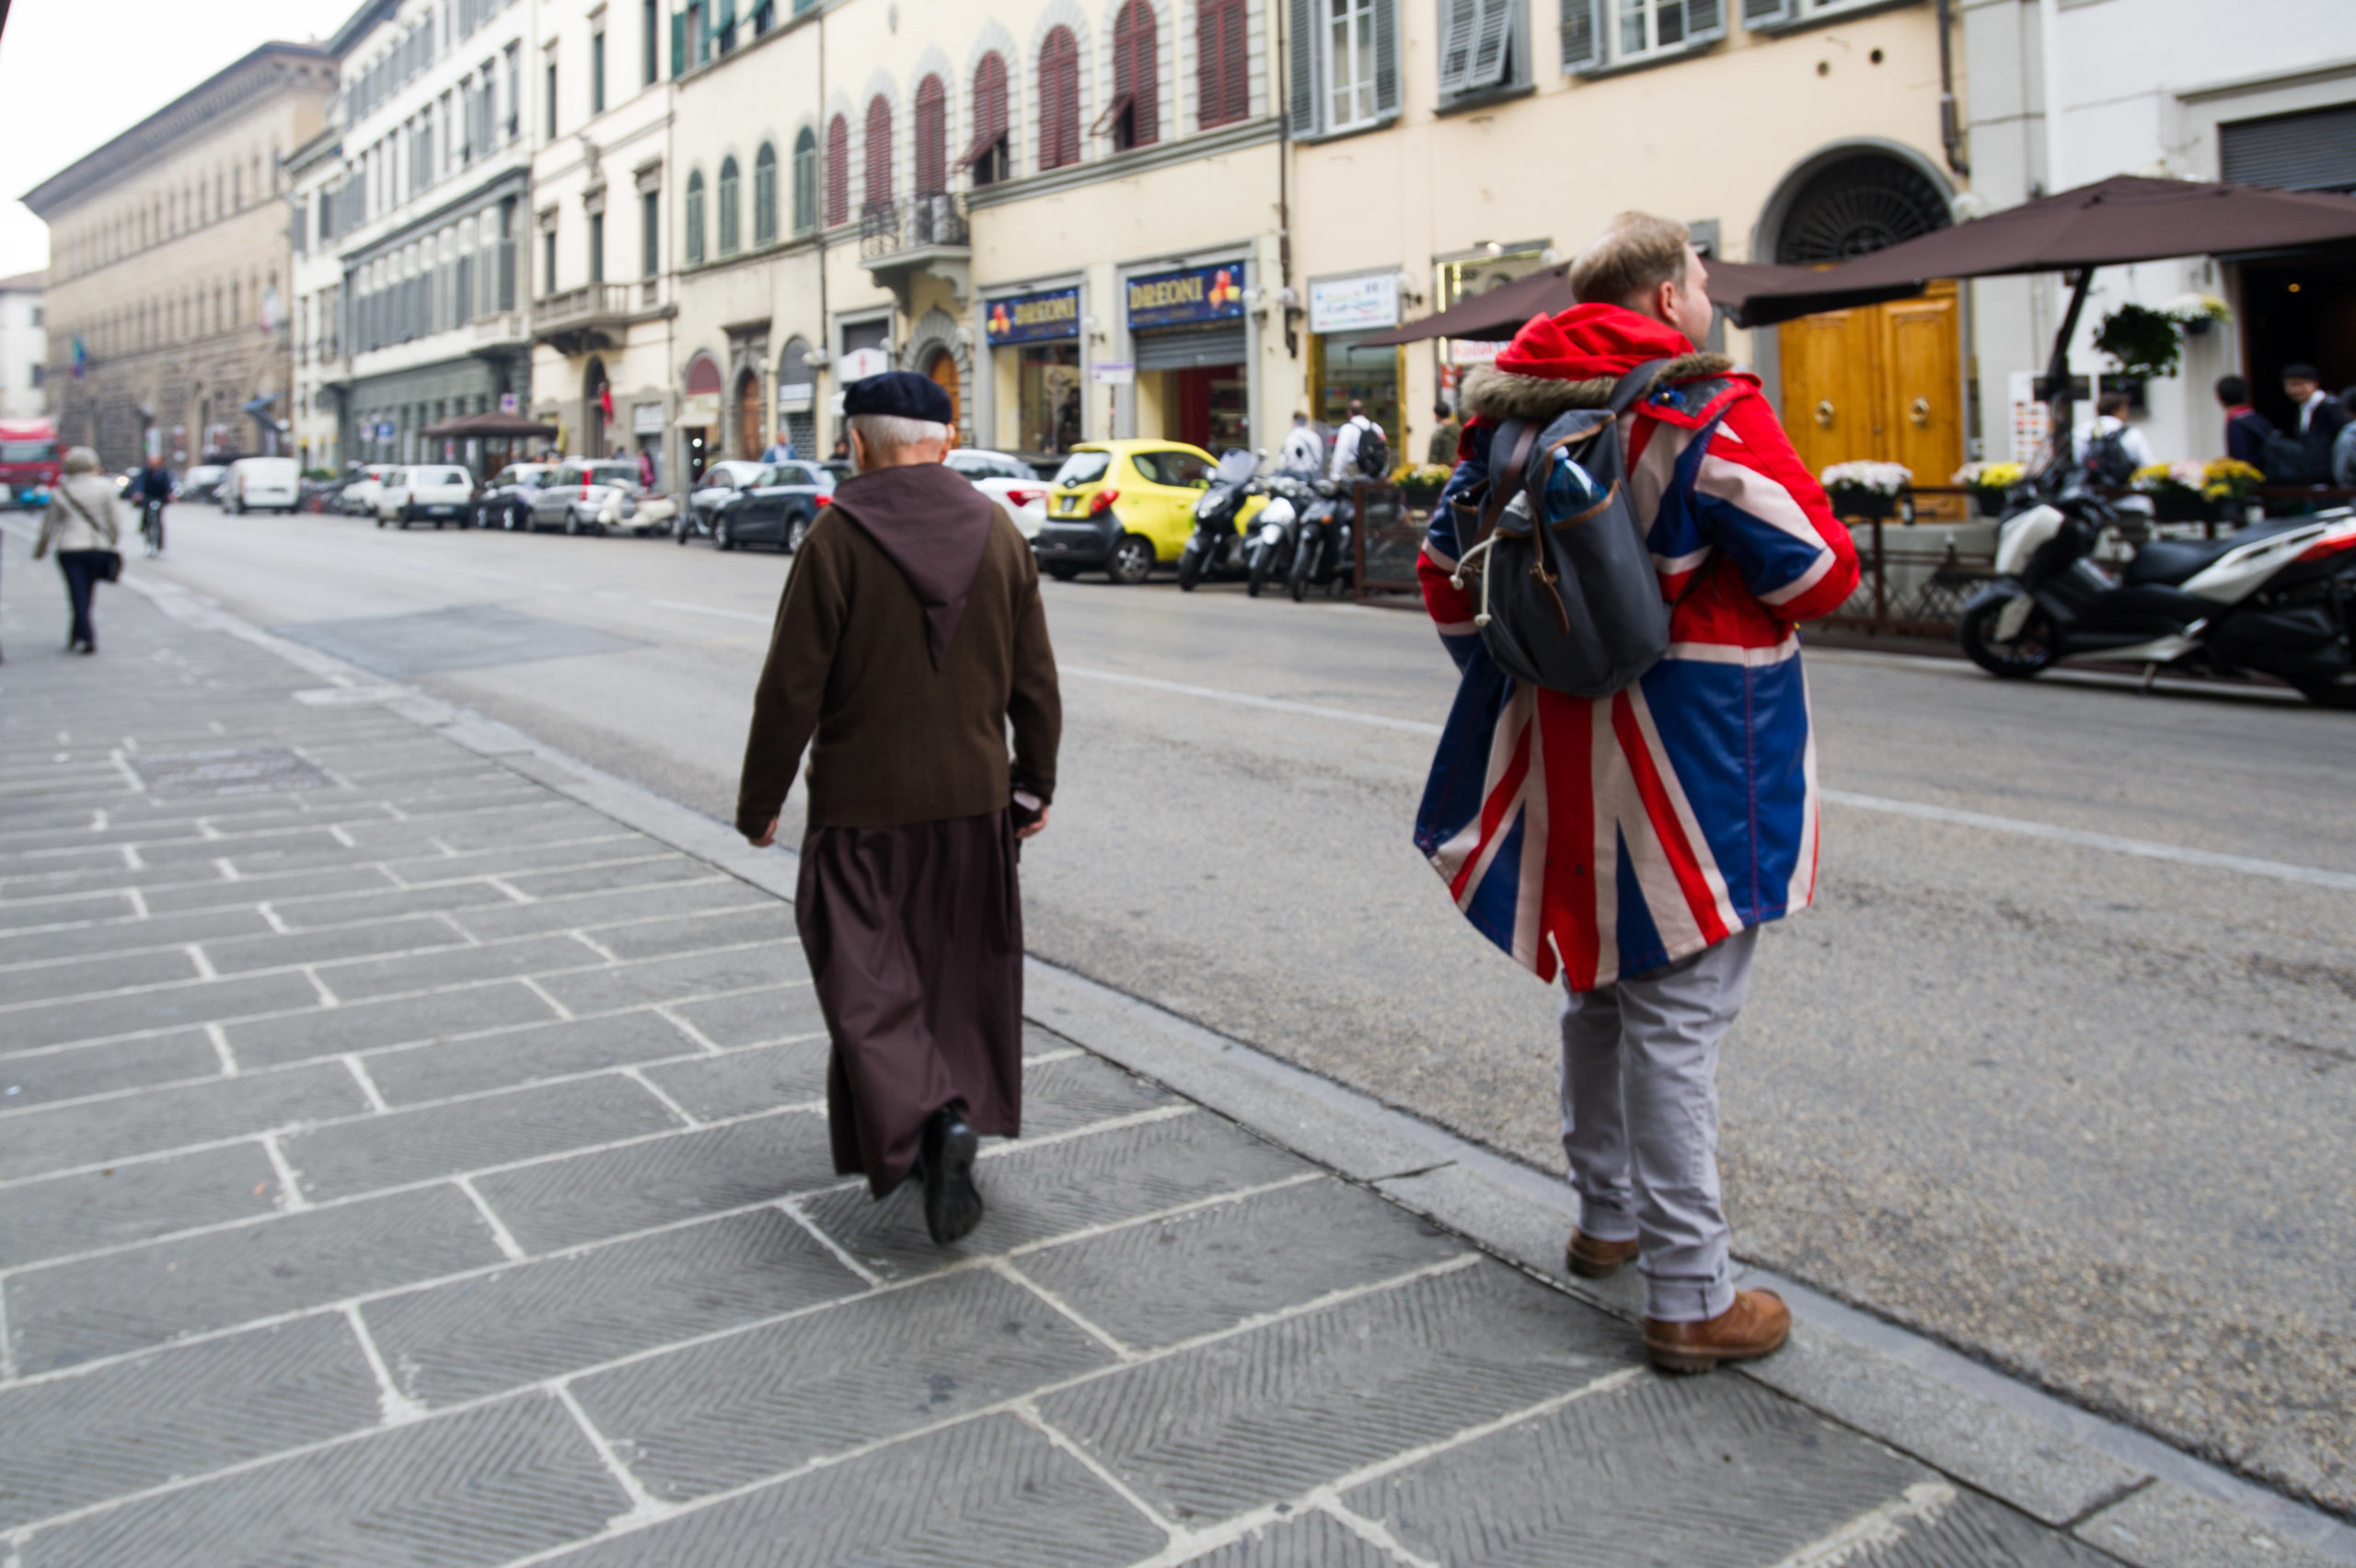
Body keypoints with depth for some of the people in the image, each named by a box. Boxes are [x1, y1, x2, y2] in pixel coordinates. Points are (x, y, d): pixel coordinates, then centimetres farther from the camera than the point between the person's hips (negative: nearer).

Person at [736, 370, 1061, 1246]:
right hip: (973, 802, 4)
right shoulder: (998, 533, 2)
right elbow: (1036, 685, 5)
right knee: (961, 973, 18)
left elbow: (791, 689, -12)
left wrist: (759, 802, -1)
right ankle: (953, 1116, 28)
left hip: (862, 808, -4)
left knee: (869, 983, 3)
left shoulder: (836, 539, -12)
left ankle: (928, 1121, -15)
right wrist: (1034, 785, 16)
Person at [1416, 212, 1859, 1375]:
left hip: (1566, 751, 7)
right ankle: (1689, 1298, 7)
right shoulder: (1708, 411, -14)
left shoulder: (1507, 413, 8)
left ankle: (1606, 1216, 37)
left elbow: (1447, 574, 13)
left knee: (1598, 986, 21)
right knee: (1675, 1018, -2)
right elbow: (1822, 572, -13)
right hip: (1684, 760, -7)